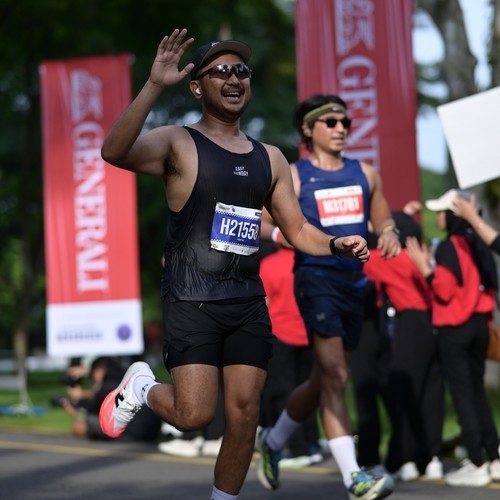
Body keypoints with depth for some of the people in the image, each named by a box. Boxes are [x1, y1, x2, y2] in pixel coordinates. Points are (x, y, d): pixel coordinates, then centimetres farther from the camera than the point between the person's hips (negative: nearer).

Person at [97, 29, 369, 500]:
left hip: (248, 302, 5)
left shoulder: (270, 158, 14)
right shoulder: (178, 143, -4)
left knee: (244, 416, 2)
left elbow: (297, 230, 19)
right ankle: (142, 386, 21)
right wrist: (154, 85, -33)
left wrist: (336, 245, -2)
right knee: (194, 415, -11)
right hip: (191, 301, -5)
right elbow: (115, 152, -24)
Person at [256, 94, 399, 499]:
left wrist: (389, 235, -3)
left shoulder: (365, 174, 14)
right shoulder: (292, 177, 0)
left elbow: (383, 221, 21)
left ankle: (273, 442, 38)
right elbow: (262, 225, 0)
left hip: (355, 283, 6)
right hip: (317, 280, -6)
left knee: (323, 380, 15)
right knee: (335, 378, -17)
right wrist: (290, 236, -21)